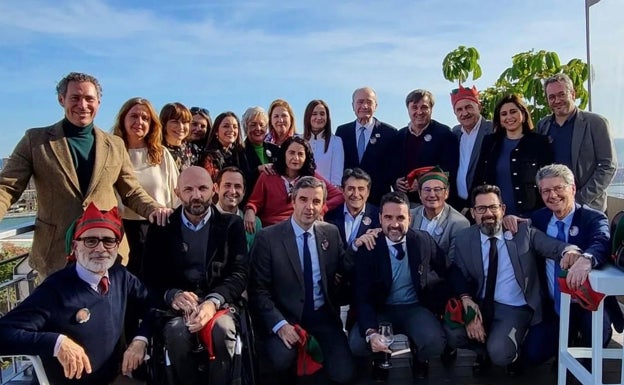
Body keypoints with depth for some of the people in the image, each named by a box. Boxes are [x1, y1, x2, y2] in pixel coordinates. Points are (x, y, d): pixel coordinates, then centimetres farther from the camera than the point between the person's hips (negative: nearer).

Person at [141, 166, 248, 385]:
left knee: (222, 329, -32)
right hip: (176, 305, 1)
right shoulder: (161, 227, 9)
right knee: (177, 332, -31)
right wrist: (172, 295, -17)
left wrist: (213, 301, -21)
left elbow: (240, 272, -3)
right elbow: (150, 276, 5)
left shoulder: (231, 225, 6)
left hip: (218, 302, 0)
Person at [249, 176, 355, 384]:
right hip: (284, 316, -3)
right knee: (282, 359, -29)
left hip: (323, 315, 3)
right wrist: (280, 324, -22)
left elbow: (349, 272, 5)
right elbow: (259, 289, -9)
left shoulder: (331, 233, 3)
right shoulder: (268, 237, -9)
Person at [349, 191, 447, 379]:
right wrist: (370, 333, -32)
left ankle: (420, 359, 9)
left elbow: (446, 271, 10)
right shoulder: (367, 248, -12)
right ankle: (381, 359, 10)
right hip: (381, 311, -1)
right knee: (357, 343, -29)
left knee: (435, 342, -30)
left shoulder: (423, 240, -6)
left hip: (415, 309, 1)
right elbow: (363, 297, -16)